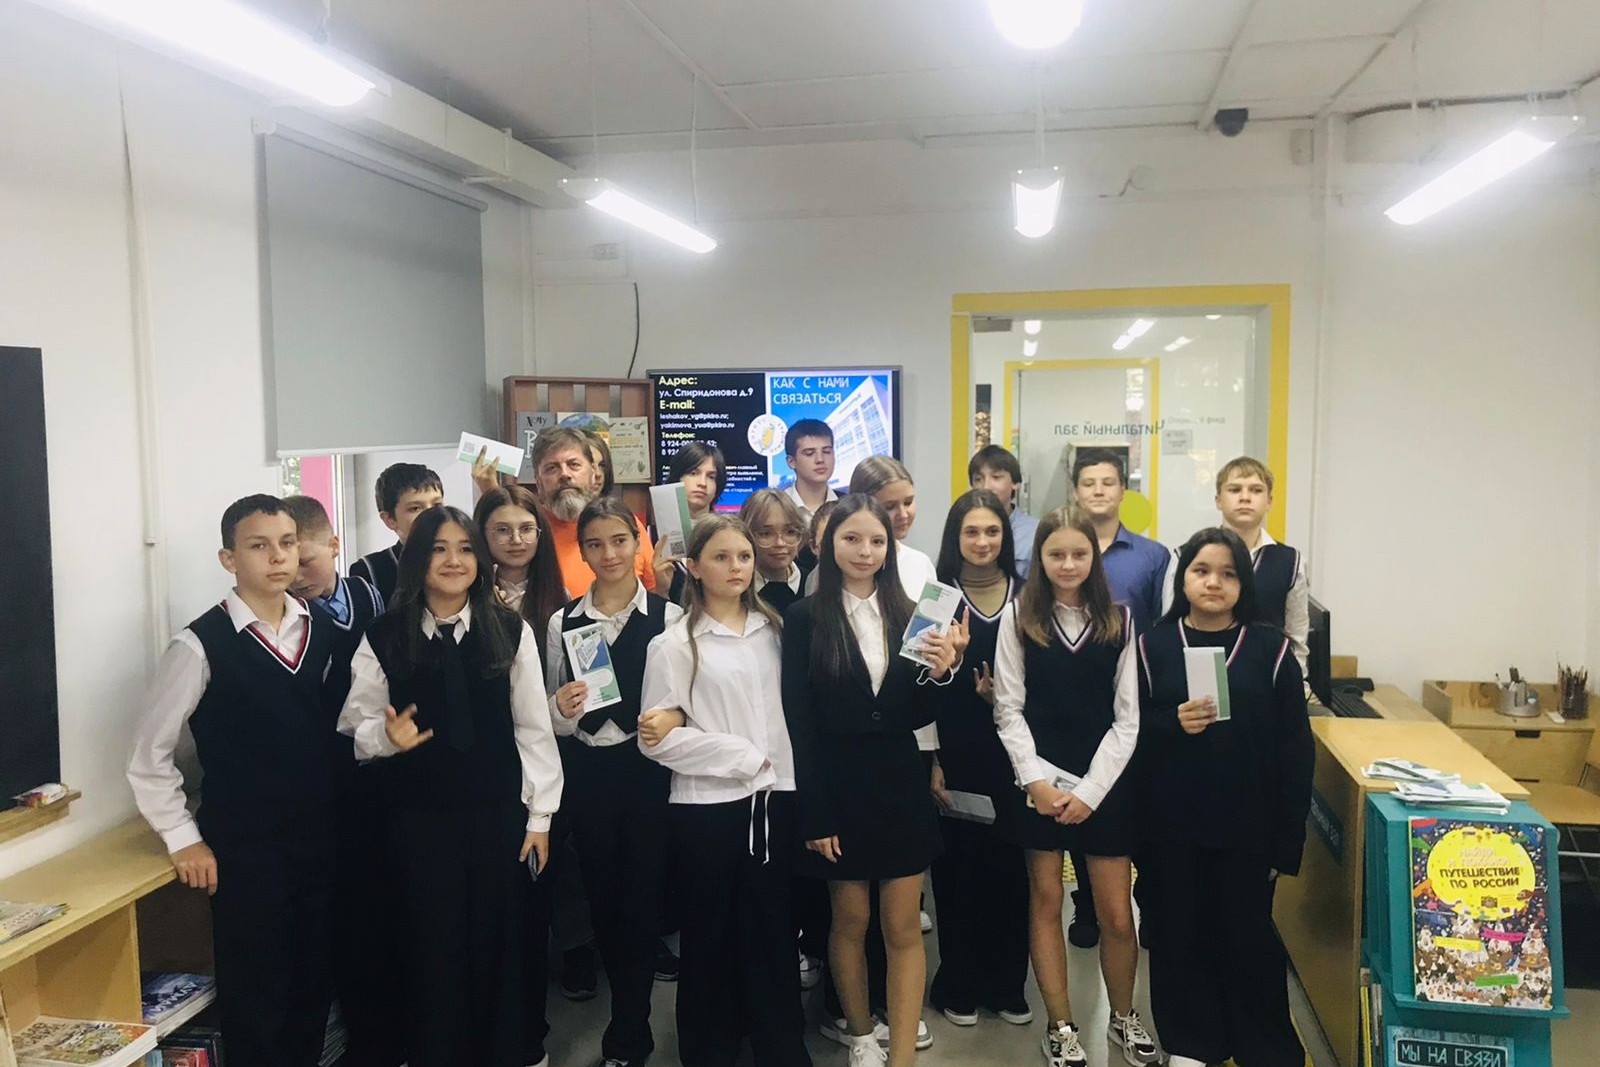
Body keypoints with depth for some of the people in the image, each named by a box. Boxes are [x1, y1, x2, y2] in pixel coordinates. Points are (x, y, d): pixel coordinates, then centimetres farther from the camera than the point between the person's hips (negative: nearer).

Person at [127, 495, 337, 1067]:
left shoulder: (322, 629, 1)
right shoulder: (201, 645, -13)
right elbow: (149, 754, -7)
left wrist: (338, 806, 7)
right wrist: (184, 839, -5)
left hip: (320, 838, 4)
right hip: (243, 850, -4)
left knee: (314, 983, 15)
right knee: (256, 997, 8)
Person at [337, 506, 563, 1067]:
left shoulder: (511, 631, -2)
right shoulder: (383, 637, -2)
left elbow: (533, 728, 0)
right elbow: (356, 724, 3)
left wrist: (539, 815, -1)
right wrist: (386, 736, -20)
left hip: (499, 811, 0)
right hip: (420, 816, 0)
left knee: (503, 939, 9)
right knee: (433, 942, 8)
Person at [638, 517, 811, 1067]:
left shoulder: (773, 629, 8)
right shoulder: (674, 644, -5)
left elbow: (791, 708, 12)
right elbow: (659, 737, -9)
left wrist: (779, 773, 0)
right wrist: (741, 757, -11)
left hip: (774, 799, 3)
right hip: (707, 807, -3)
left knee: (773, 930, 10)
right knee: (711, 937, 10)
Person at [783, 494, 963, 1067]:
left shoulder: (906, 613, 4)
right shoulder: (805, 618, -6)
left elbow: (917, 716, 4)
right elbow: (800, 724, -8)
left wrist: (937, 673, -16)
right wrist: (814, 814, -11)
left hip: (900, 785, 2)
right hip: (838, 788, -2)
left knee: (903, 928, 5)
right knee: (850, 921, 13)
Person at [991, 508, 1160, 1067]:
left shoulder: (1119, 620, 1)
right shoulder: (1018, 617, -1)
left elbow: (1127, 718, 0)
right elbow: (1008, 710, -2)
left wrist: (1090, 789, -8)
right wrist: (1036, 781, -11)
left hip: (1104, 784, 1)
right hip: (1038, 783, 0)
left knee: (1118, 914, 5)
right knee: (1045, 902, 8)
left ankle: (1124, 1017, 30)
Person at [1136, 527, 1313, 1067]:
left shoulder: (1270, 647, -3)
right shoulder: (1154, 645, 1)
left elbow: (1294, 748, -3)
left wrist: (1288, 837, -5)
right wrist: (1173, 724, -19)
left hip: (1248, 825, -1)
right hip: (1173, 825, 1)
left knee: (1250, 936, 8)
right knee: (1181, 934, 9)